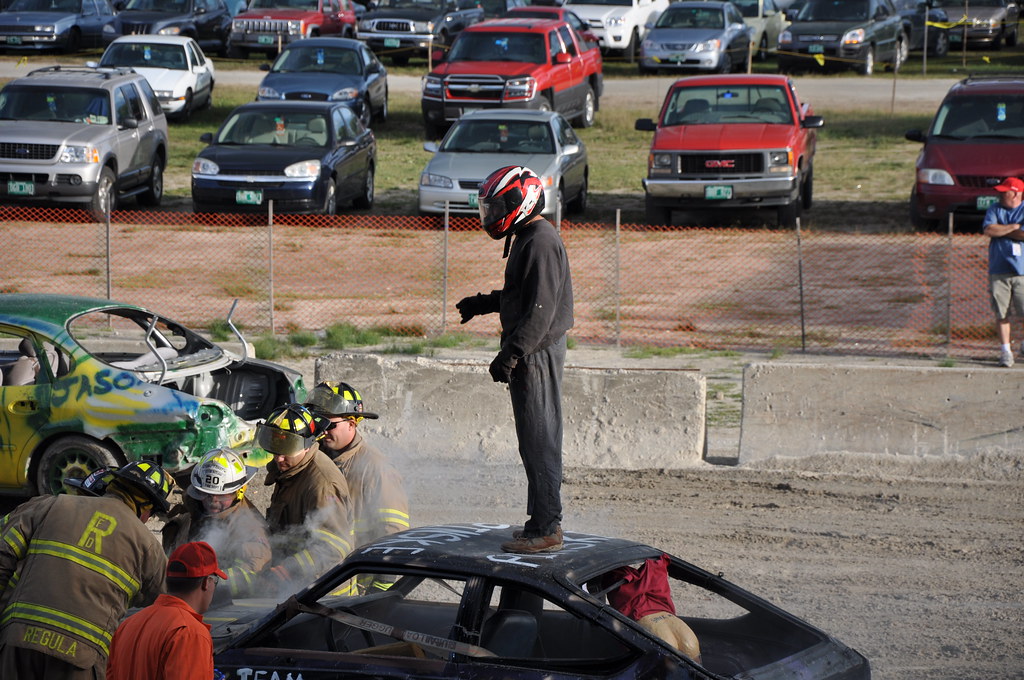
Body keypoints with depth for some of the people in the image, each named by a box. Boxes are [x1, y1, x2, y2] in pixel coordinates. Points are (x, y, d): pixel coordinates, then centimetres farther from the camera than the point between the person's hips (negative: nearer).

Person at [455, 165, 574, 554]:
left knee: (539, 441, -9)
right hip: (532, 352, 11)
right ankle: (542, 521, 21)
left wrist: (512, 354, -24)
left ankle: (546, 530, -8)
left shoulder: (541, 242, -17)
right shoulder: (526, 239, 16)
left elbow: (541, 308, -23)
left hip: (538, 352, -11)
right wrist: (485, 303, 33)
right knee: (537, 441, 14)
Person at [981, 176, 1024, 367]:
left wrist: (1002, 231, -6)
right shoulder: (994, 210, 11)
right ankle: (1005, 350, 6)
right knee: (1001, 313, 0)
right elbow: (988, 230, -7)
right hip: (998, 270, 2)